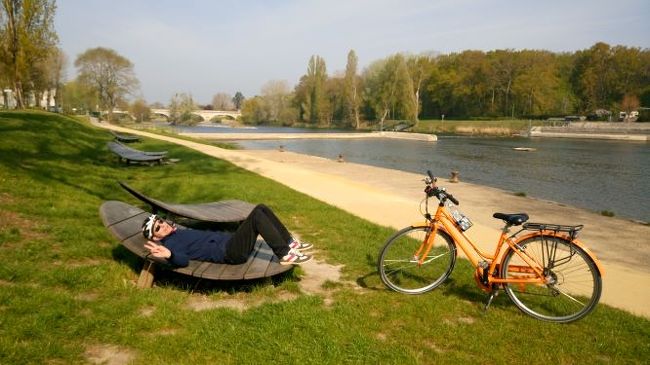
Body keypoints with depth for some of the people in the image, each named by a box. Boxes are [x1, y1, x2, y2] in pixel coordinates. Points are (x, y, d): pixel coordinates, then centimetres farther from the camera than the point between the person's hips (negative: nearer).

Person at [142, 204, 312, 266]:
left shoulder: (180, 232, 21)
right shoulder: (170, 244, -5)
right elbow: (183, 260, -25)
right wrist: (169, 255, -46)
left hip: (229, 240, 9)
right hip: (229, 253, -9)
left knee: (261, 208, -3)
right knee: (257, 215, -25)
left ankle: (290, 243, 3)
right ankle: (285, 254, -21)